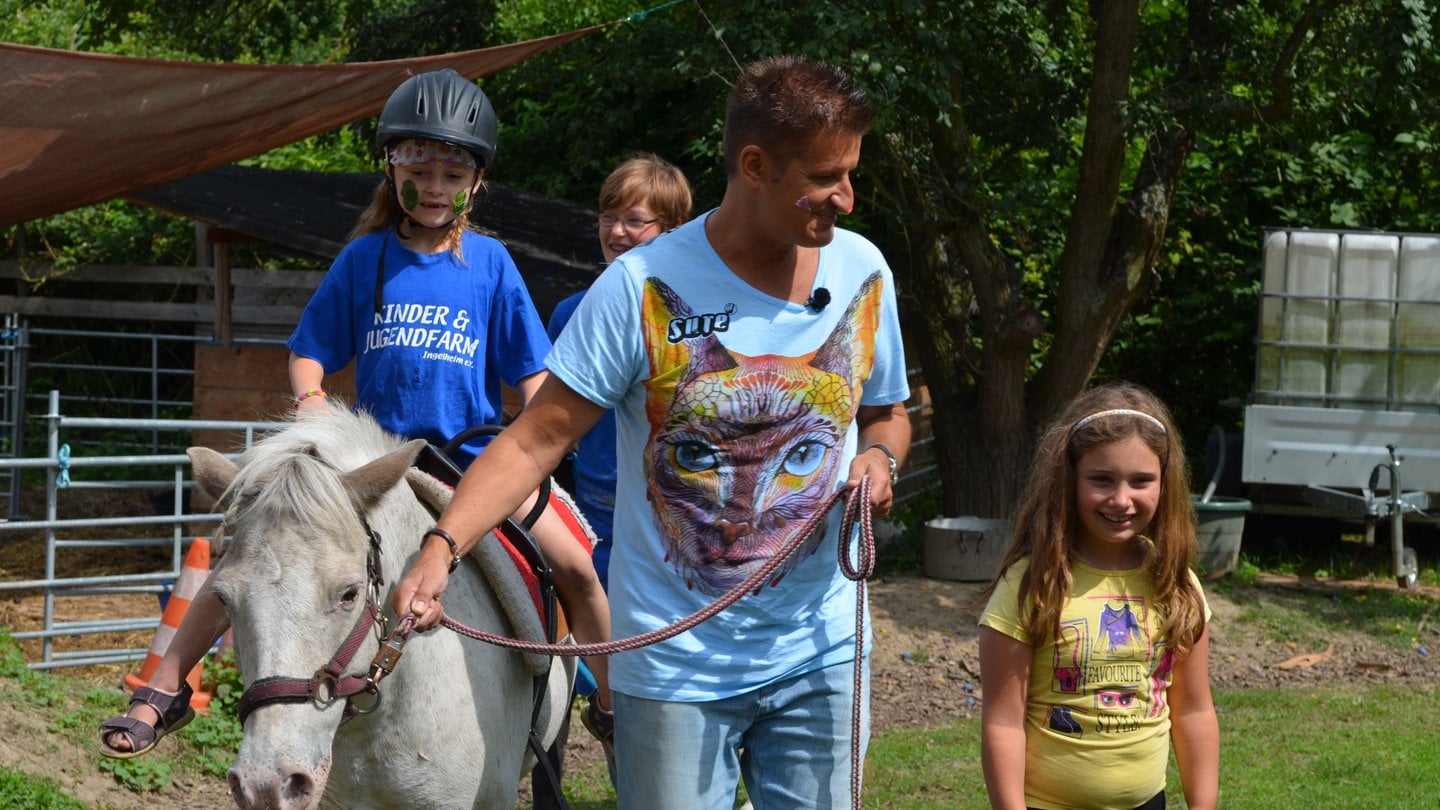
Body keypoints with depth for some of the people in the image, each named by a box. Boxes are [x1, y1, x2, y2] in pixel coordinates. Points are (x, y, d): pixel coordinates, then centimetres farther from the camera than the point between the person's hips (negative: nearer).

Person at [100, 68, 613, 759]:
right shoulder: (364, 259, 2)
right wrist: (311, 404, -14)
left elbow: (531, 373, 3)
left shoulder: (489, 262, 0)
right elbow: (308, 353, 7)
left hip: (475, 458, -1)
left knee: (575, 567, -15)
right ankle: (164, 691, -3)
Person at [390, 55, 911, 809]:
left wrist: (880, 457, -7)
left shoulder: (863, 272, 1)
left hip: (820, 654, 4)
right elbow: (534, 440, -13)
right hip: (675, 663, -4)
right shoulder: (643, 287, -13)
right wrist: (441, 547, -28)